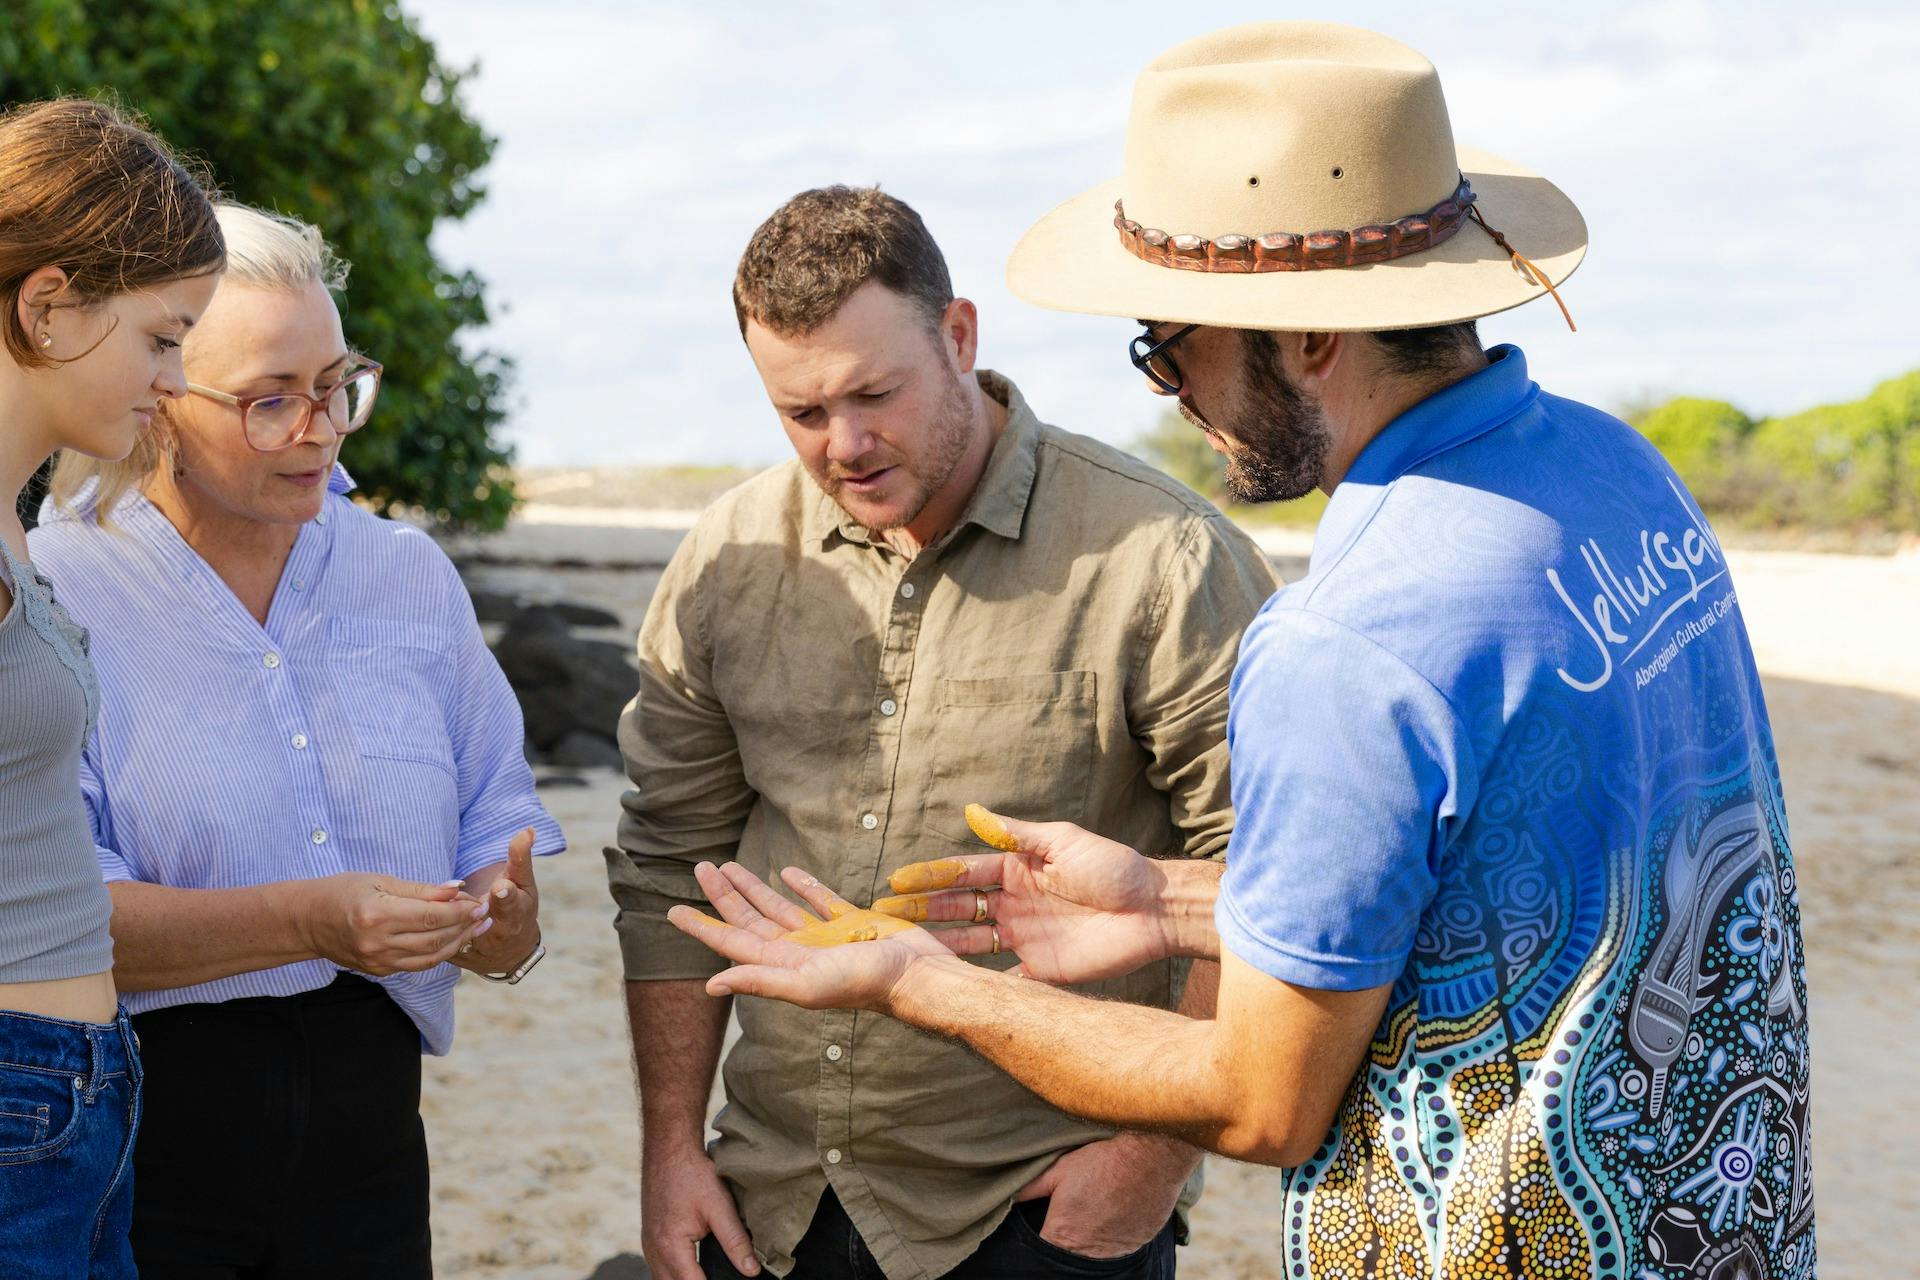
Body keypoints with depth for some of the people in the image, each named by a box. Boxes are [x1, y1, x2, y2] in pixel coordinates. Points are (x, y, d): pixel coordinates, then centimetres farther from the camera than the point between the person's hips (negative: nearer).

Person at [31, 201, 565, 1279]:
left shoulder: (411, 573, 9)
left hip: (367, 1105, 4)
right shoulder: (53, 593, -7)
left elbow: (495, 817, 9)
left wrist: (504, 914, -14)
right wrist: (308, 923, -27)